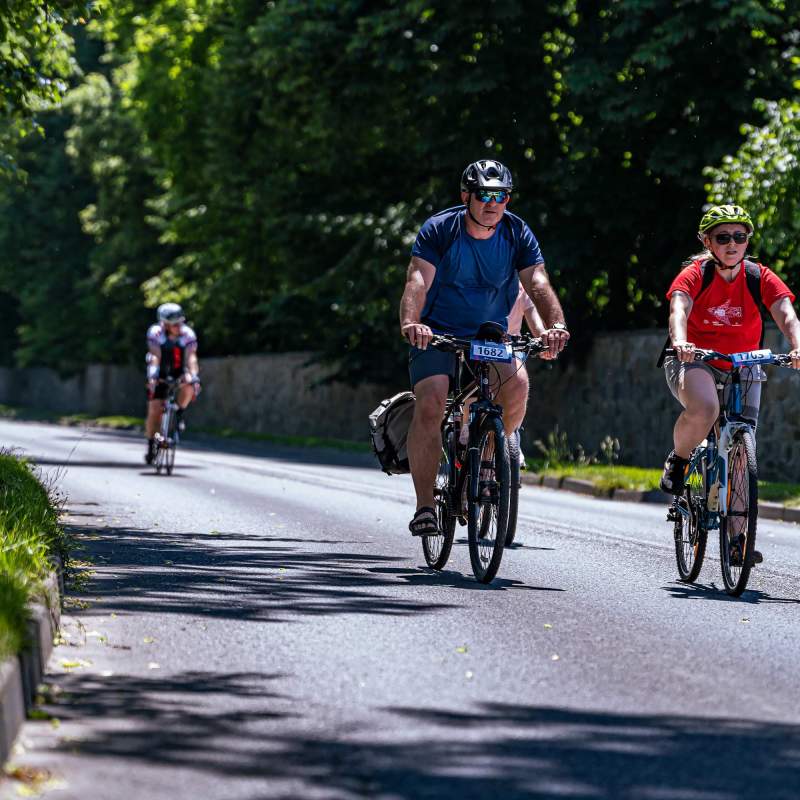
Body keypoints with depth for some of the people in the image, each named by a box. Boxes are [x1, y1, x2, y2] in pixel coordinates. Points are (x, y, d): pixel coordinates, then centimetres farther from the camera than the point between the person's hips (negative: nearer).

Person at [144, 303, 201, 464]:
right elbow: (155, 356, -33)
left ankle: (179, 415, -7)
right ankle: (151, 446, 8)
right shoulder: (155, 332, -23)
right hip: (160, 374, -1)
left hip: (178, 372, 1)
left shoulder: (187, 334, -20)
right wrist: (152, 375, -48)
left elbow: (191, 357, -30)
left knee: (189, 385, -33)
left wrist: (194, 377, -46)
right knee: (154, 410, -8)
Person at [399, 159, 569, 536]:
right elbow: (418, 282, -26)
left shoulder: (517, 234, -6)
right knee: (430, 406, -23)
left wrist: (556, 325, -38)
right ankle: (424, 506, -15)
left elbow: (538, 283, -18)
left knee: (517, 385, -26)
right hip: (437, 335, -2)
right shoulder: (439, 229, -13)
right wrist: (411, 323, -46)